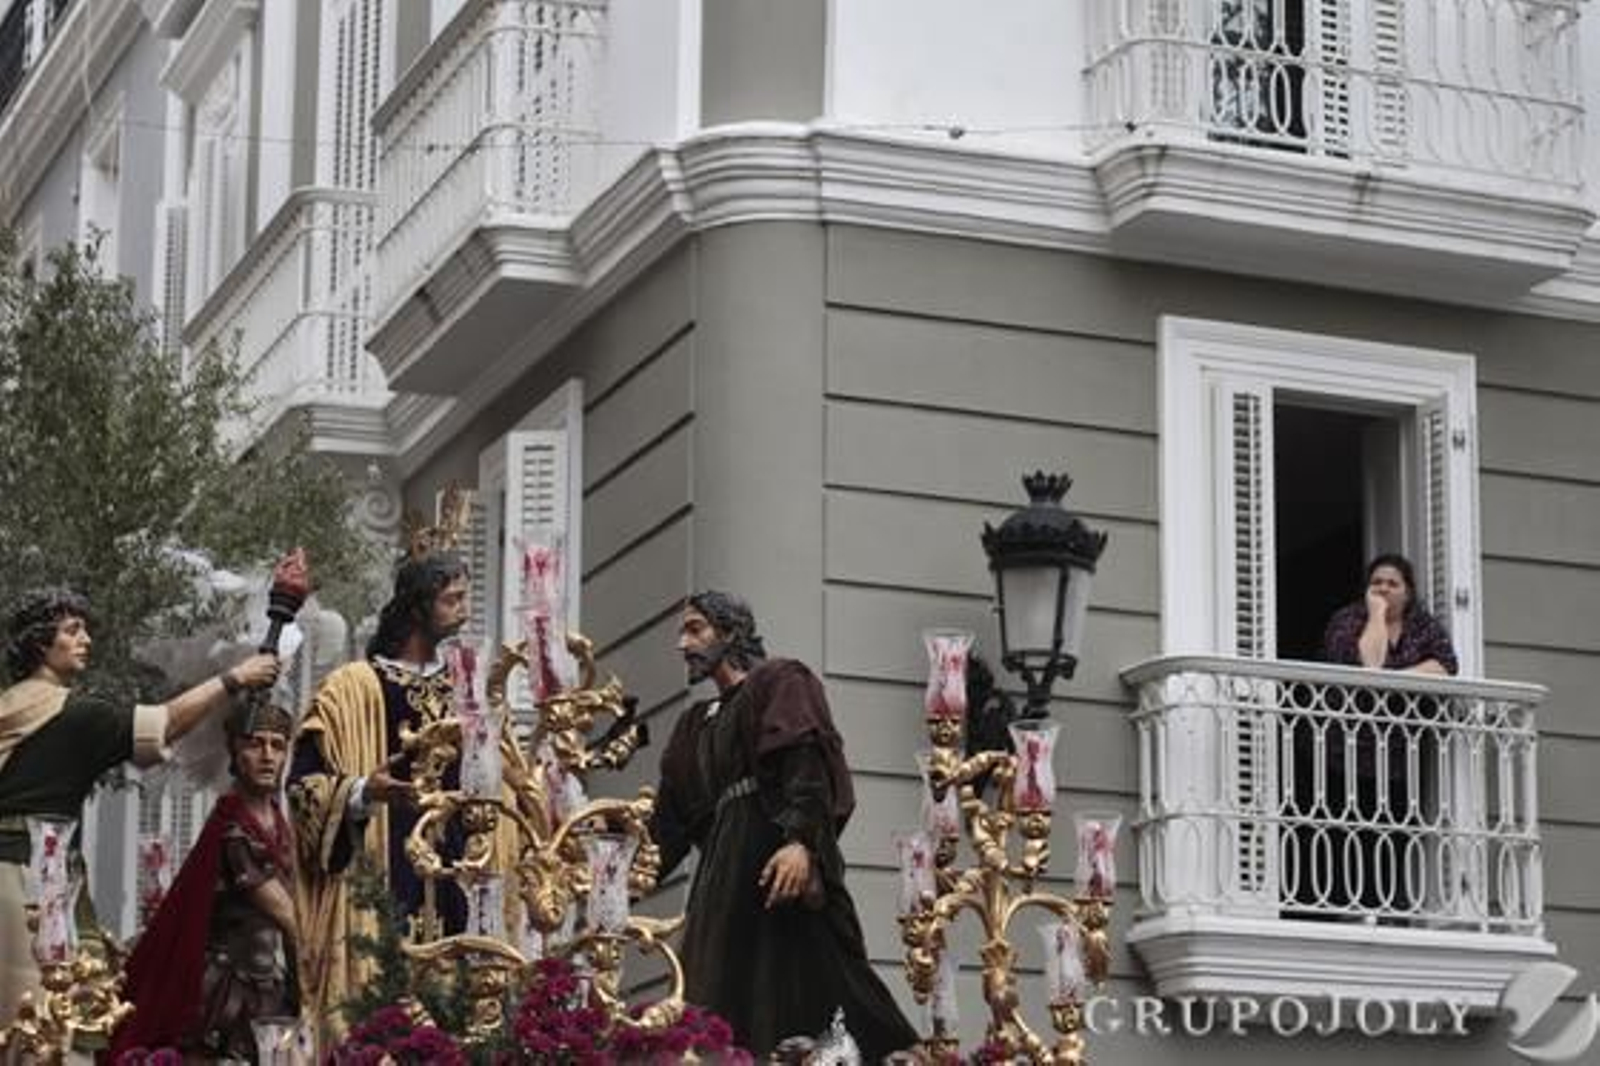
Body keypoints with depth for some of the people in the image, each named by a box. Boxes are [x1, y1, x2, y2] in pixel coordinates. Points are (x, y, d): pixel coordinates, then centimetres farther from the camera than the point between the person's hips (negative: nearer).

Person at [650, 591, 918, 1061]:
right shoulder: (698, 723, 26)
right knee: (725, 1009, -2)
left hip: (777, 855, -7)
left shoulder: (780, 682, 4)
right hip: (725, 870, 7)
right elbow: (674, 812, 21)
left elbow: (807, 763, -12)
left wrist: (800, 841, -26)